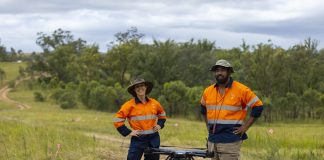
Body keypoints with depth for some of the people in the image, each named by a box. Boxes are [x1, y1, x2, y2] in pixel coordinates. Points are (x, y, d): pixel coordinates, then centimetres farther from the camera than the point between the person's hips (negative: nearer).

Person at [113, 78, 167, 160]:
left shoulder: (154, 103, 5)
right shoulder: (130, 105, -7)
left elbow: (162, 114, 25)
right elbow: (117, 120, -5)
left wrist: (160, 124, 8)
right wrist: (128, 132, -9)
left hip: (154, 139, 4)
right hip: (138, 139, -4)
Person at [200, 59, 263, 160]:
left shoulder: (241, 90, -6)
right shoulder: (208, 91, 10)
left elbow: (258, 106, -3)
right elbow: (203, 109, 29)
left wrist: (245, 127, -7)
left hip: (230, 141, -6)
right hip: (212, 140, 6)